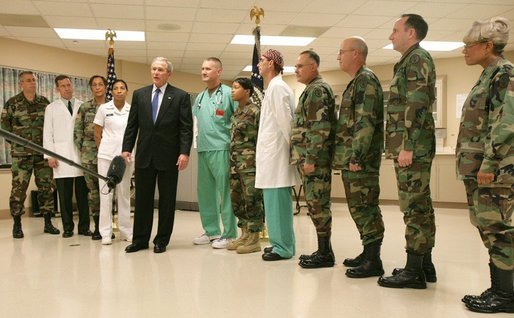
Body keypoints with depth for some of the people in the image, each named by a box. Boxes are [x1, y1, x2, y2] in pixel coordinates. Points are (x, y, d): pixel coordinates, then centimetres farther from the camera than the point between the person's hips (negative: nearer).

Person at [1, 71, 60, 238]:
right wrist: (15, 142, 3)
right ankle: (17, 225, 8)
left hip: (43, 152, 3)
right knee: (19, 188, -3)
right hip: (21, 154, -2)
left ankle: (48, 223, 14)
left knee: (47, 187, 4)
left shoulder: (44, 102, 9)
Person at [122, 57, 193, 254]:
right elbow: (132, 125, 10)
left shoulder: (180, 96, -1)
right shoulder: (139, 94, 9)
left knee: (167, 199, 5)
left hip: (168, 156, -3)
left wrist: (184, 152, -14)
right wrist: (126, 148, 2)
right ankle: (140, 239, 18)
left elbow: (186, 128, -5)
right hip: (144, 155, 3)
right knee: (142, 198, 8)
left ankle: (162, 240, 16)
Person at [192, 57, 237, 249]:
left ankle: (229, 234, 3)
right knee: (205, 192, 11)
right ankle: (211, 231, 22)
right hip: (203, 150, 7)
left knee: (225, 192, -3)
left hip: (221, 149, -7)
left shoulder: (228, 93, -5)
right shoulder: (200, 97, 16)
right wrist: (198, 139, 11)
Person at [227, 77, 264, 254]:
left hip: (250, 163, -8)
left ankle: (254, 240, 5)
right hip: (236, 163, 9)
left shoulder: (255, 111, -8)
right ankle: (244, 235, 21)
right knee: (236, 199, 11)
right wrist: (231, 163, 17)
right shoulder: (236, 113, 16)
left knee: (252, 200, -3)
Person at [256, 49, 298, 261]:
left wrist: (292, 146, -9)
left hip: (276, 153, -9)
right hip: (271, 153, 9)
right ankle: (281, 243, 19)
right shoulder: (273, 88, 18)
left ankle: (283, 247, 1)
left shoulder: (277, 87, -11)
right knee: (275, 202, 12)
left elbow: (285, 120, -15)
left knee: (277, 201, -6)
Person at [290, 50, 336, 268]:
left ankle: (325, 254, 0)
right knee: (317, 204, 12)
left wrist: (310, 158, -22)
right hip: (311, 158, 10)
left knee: (317, 204, -6)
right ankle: (322, 250, 18)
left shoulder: (317, 90, -11)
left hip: (316, 159, -10)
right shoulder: (313, 90, 21)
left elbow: (319, 128, -20)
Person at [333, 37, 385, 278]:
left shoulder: (366, 80, -11)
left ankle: (373, 261, -1)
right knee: (359, 207, 14)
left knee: (364, 207, -7)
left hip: (361, 159, -10)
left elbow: (366, 122, -20)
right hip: (352, 159, 10)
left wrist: (356, 156, -23)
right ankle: (367, 253, 24)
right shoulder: (356, 82, 20)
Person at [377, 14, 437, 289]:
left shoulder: (417, 59, -9)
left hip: (413, 147, -10)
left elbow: (417, 105, -19)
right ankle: (425, 264, 20)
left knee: (414, 207, -8)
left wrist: (407, 147, -23)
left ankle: (414, 271, -3)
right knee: (421, 205, 12)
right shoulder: (410, 62, 22)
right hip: (414, 148, 10)